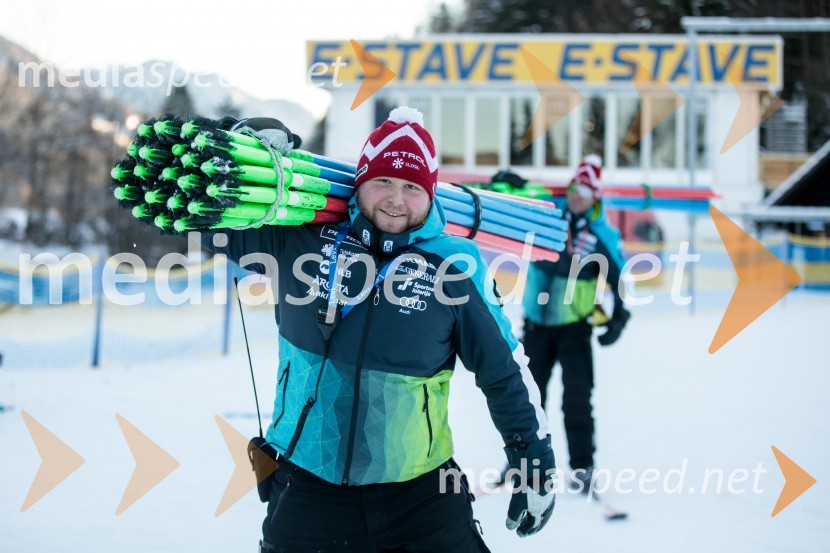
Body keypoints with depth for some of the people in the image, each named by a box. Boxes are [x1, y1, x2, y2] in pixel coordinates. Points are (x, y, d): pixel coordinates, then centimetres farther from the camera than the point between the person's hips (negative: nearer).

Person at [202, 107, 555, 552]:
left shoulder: (452, 265, -6)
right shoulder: (305, 238, -5)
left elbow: (505, 370, 3)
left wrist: (535, 464, 6)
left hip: (421, 486, 0)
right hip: (307, 484, 1)